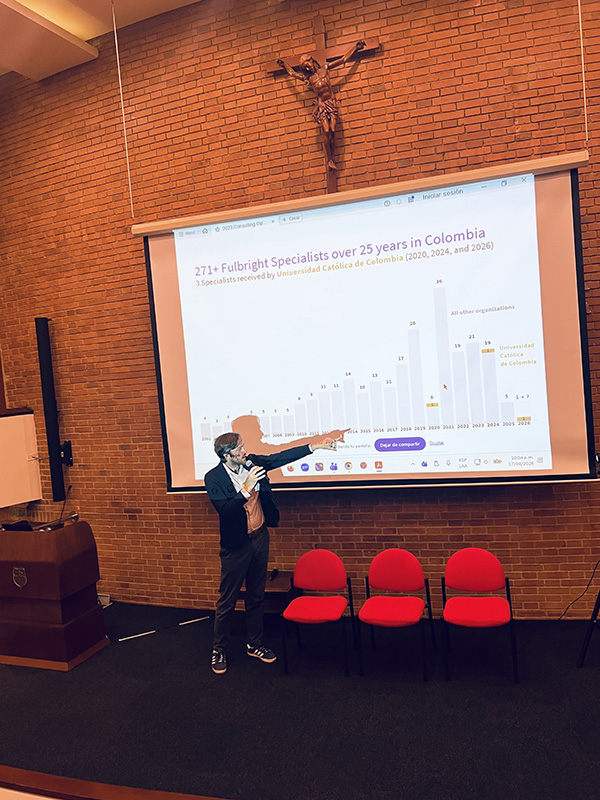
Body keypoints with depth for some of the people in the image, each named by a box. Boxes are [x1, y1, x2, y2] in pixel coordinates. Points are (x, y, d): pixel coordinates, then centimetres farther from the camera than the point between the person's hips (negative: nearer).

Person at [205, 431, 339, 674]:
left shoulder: (251, 462, -4)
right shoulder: (213, 478, -17)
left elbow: (282, 457, 1)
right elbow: (224, 510, -27)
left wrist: (314, 446, -3)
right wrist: (247, 489, -36)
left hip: (259, 536, 5)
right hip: (236, 544, -5)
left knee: (256, 596, 17)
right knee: (227, 600, 6)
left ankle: (254, 644, 32)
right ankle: (219, 650, 24)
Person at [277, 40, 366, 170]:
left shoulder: (324, 69, 8)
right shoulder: (307, 78, 9)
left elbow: (343, 59, 13)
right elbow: (292, 73, 27)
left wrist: (356, 47, 16)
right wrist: (284, 64, 38)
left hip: (332, 103, 1)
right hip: (321, 106, -1)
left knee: (332, 130, -11)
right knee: (326, 131, -15)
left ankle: (331, 160, -6)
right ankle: (329, 160, -12)